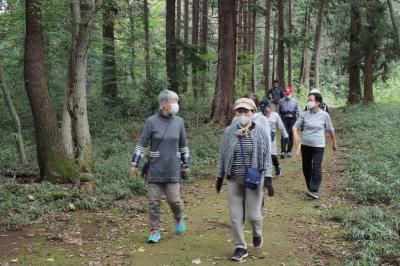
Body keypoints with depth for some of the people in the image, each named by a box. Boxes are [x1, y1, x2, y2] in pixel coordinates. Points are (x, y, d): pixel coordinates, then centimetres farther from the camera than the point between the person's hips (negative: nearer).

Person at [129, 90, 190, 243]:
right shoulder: (152, 121, -6)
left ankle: (179, 219, 29)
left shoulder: (179, 122, 2)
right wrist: (134, 164, -1)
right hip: (155, 169, -1)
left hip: (173, 169, 1)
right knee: (153, 201, 3)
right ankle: (155, 231, 18)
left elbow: (183, 146, 11)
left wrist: (185, 165, 14)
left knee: (174, 200, -3)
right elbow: (142, 144, -1)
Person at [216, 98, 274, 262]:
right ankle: (241, 248, 19)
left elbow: (266, 157, -1)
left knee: (254, 214, 2)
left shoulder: (260, 133, -4)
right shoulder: (229, 132, -1)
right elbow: (222, 155, 6)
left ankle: (257, 234, 36)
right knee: (236, 216, 3)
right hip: (234, 180, 2)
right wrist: (219, 177, 9)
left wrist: (268, 178, -8)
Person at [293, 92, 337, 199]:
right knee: (306, 167, 11)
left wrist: (334, 143, 16)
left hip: (318, 146, -3)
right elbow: (295, 127, 2)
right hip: (305, 145, 3)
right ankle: (309, 187, 27)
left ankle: (314, 190, -6)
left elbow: (330, 130, 5)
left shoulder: (324, 115, -7)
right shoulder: (304, 114, -3)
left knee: (316, 168, -10)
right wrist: (297, 142, -9)